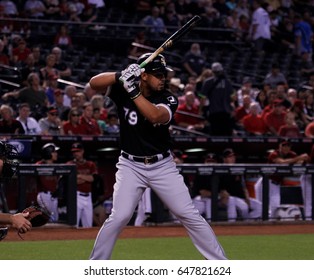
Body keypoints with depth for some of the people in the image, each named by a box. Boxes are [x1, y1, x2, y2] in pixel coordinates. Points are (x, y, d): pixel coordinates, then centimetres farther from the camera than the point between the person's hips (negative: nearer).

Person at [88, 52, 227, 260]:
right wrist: (121, 76, -29)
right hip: (131, 166, -1)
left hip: (163, 166, 1)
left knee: (190, 215, -1)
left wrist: (133, 91, -31)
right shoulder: (122, 90, -5)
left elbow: (155, 116, -28)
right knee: (119, 217, -13)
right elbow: (94, 83, -16)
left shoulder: (168, 100, -8)